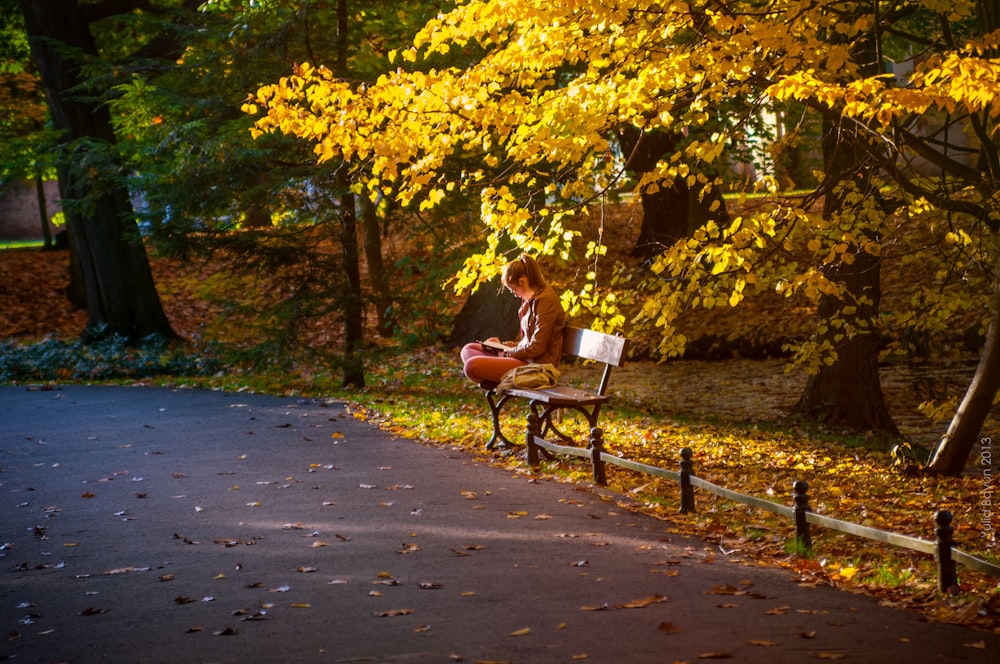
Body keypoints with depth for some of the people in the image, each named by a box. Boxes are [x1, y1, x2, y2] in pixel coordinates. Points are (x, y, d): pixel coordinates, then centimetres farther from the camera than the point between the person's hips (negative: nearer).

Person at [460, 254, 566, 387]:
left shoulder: (545, 300, -18)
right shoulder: (531, 299, 13)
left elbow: (536, 347, -19)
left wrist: (508, 353, -8)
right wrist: (503, 345, 13)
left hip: (537, 365, -11)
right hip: (526, 358, 11)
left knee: (472, 366, -24)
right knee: (468, 350, 12)